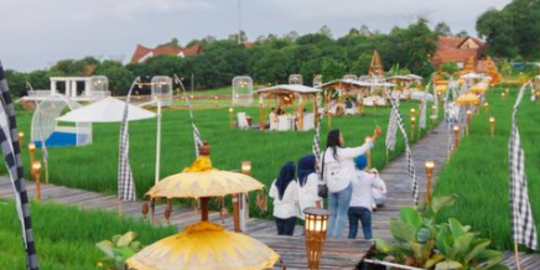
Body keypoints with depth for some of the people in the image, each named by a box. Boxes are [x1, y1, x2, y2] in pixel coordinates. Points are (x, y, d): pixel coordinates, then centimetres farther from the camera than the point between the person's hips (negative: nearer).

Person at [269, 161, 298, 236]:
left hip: (277, 212, 4)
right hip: (290, 213, -4)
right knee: (287, 235, 2)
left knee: (280, 234, 15)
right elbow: (297, 199, -12)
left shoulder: (276, 182, -4)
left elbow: (272, 195, 6)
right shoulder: (293, 183, -16)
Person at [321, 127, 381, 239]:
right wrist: (375, 136, -9)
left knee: (332, 214, 14)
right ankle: (336, 238, 0)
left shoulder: (324, 154, 3)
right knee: (342, 214, 2)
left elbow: (323, 173, 10)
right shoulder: (344, 152, -13)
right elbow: (363, 149, -13)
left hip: (332, 187, 5)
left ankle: (328, 237, 12)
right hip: (344, 186, -5)